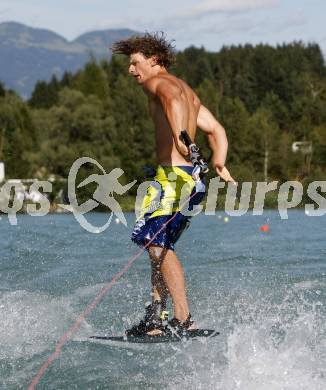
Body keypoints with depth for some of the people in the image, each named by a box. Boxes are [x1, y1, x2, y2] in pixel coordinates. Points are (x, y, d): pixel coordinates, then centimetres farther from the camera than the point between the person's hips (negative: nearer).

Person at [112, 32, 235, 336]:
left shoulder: (158, 81, -1)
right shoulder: (188, 91, 28)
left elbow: (172, 99, -26)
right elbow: (216, 130, 20)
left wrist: (179, 136, -43)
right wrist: (219, 163, 6)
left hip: (173, 173, -10)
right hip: (192, 177, 10)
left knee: (156, 244, -18)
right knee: (159, 246, 16)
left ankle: (184, 319, -26)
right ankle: (155, 319, 14)